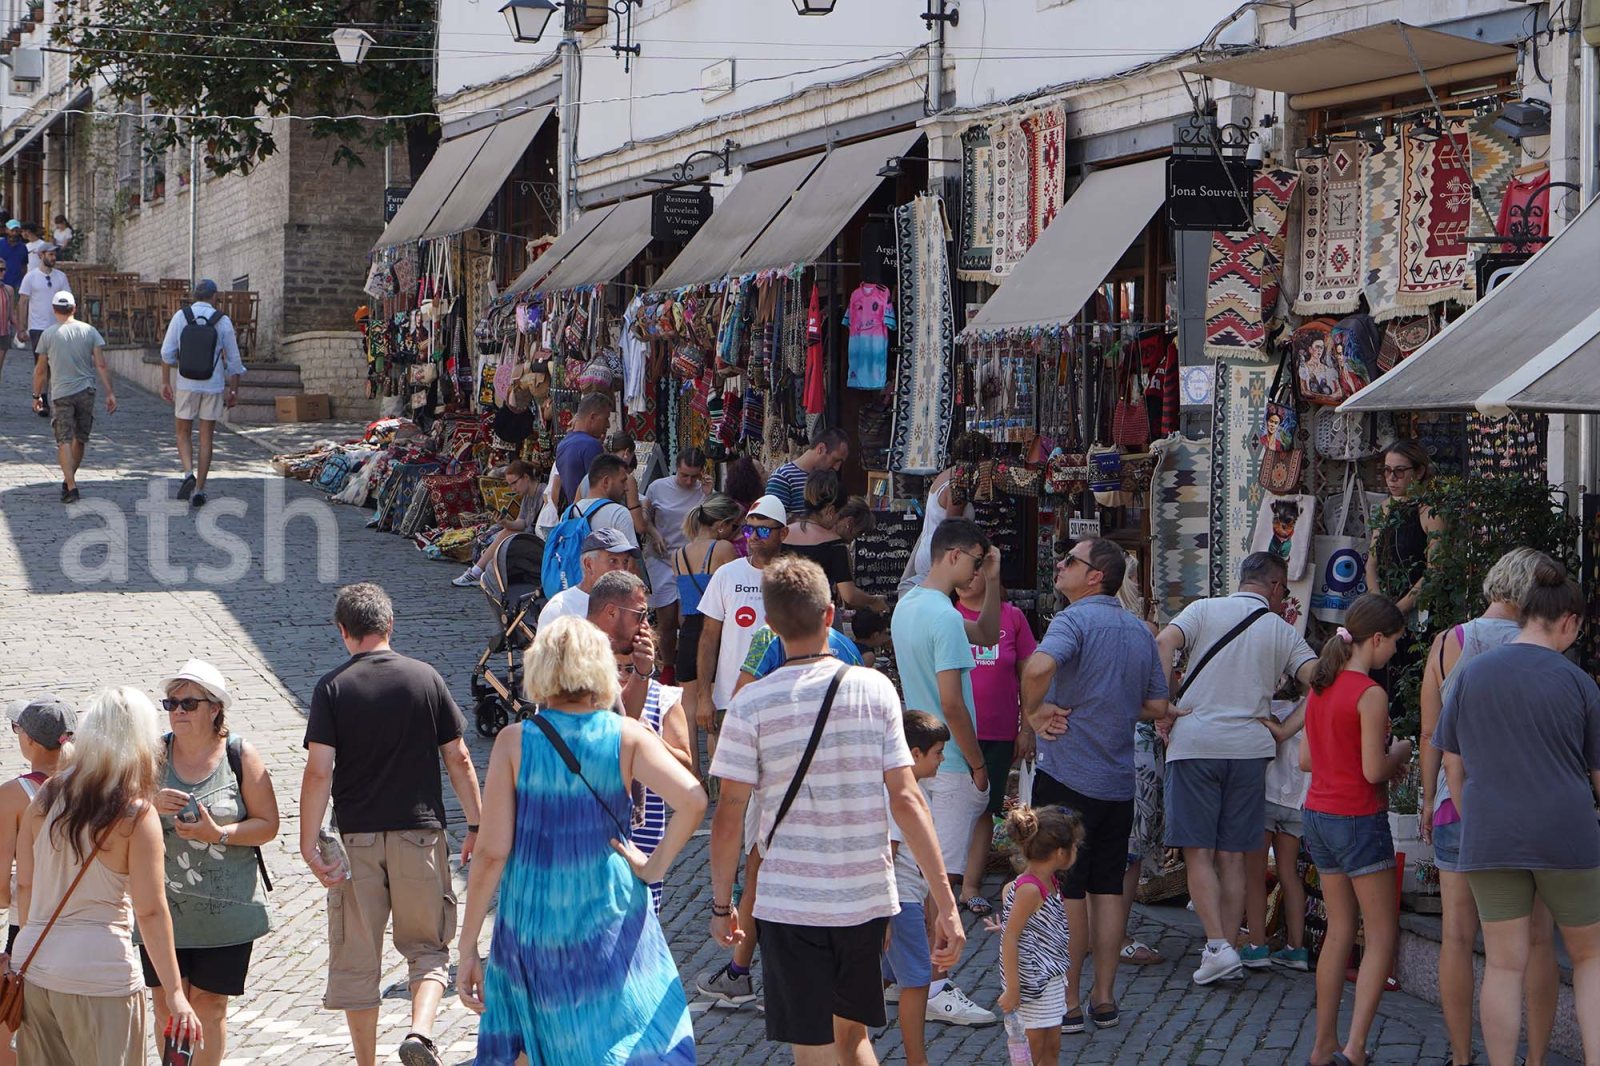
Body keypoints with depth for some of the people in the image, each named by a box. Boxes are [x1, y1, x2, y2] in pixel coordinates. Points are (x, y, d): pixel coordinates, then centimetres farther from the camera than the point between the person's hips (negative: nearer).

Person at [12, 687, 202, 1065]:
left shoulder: (46, 797, 3)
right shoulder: (137, 815, -12)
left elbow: (24, 886, 8)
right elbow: (150, 911, -14)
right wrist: (175, 994, -10)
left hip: (32, 962, 5)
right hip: (98, 974, -5)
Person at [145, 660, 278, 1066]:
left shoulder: (240, 756, -3)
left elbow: (267, 824, -3)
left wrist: (218, 834, -19)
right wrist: (151, 806, -16)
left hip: (225, 907, -2)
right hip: (163, 906, 2)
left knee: (209, 1007, 3)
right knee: (167, 1005, 2)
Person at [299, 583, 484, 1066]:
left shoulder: (332, 687, -4)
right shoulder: (425, 678, 0)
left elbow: (319, 771, -11)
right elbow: (458, 759, 3)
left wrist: (309, 845, -9)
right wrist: (476, 827, 12)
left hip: (356, 839, -1)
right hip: (420, 833, 1)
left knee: (356, 959, 10)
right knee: (428, 948, 11)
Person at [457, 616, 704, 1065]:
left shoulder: (514, 742, -5)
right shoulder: (627, 736, -4)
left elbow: (493, 852, -8)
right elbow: (692, 800, -19)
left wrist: (467, 948, -2)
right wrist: (654, 868, -5)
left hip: (530, 923, 1)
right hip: (611, 919, -1)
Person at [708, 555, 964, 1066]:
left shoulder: (751, 705, -7)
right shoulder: (874, 688, -4)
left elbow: (729, 818, -7)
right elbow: (906, 799, -7)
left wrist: (721, 904, 6)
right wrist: (945, 901, -6)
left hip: (790, 904, -2)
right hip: (867, 896, 2)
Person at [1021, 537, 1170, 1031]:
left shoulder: (1075, 619, -14)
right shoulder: (1140, 631, 10)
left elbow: (1039, 667, -34)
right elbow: (1158, 706, 15)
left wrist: (1035, 712, -18)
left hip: (1068, 778, -7)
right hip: (1119, 781, 7)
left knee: (1066, 892, 0)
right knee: (1108, 888, 12)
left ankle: (1066, 1005, 4)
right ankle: (1105, 1000, 16)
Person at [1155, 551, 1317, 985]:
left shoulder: (1204, 609, 7)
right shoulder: (1282, 631, 10)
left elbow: (1164, 642, -9)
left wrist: (1162, 705, -7)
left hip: (1195, 741, -1)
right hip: (1249, 746, 2)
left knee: (1199, 852, -1)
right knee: (1233, 855, 9)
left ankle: (1218, 945, -12)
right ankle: (1230, 944, 7)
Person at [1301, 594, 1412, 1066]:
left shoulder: (1320, 687, 7)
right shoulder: (1370, 695, -17)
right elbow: (1373, 771, -18)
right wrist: (1399, 753, 3)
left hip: (1318, 813, 8)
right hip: (1358, 819, -8)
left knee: (1340, 930, 16)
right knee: (1382, 934, 0)